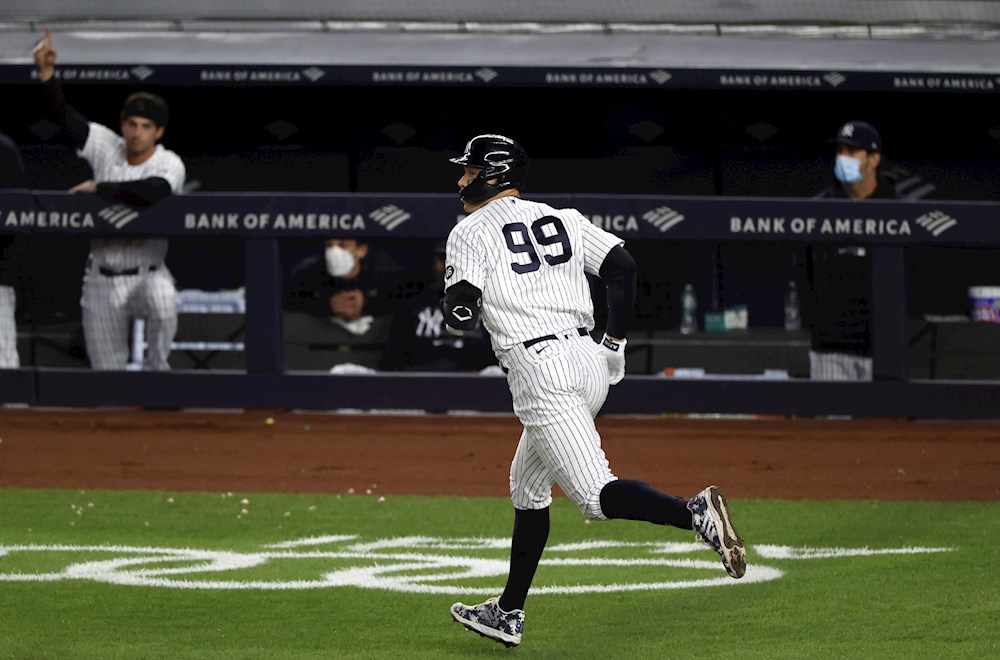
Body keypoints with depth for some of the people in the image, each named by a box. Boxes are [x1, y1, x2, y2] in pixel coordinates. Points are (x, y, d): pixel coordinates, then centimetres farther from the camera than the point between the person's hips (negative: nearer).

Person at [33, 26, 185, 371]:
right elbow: (64, 116, -9)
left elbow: (149, 193, -34)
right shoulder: (107, 146, 0)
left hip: (147, 273, -3)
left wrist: (98, 187, -25)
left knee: (163, 302, -38)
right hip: (102, 278, 3)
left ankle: (156, 371, -15)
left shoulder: (169, 164, -12)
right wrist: (47, 72, -23)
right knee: (107, 372, 4)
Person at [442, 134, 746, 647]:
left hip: (539, 370, -8)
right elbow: (621, 266, 8)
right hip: (588, 364, 8)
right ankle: (508, 613, 25)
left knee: (596, 495, -15)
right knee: (527, 487, 21)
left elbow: (460, 315, -10)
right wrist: (614, 343, 14)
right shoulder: (562, 219, 17)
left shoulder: (471, 233, -1)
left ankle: (695, 513, -39)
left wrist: (455, 303, 14)